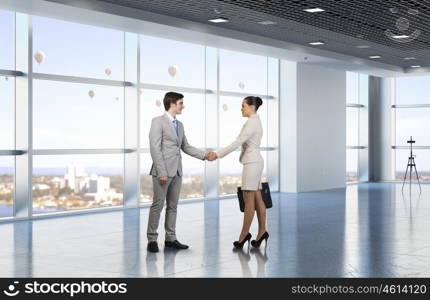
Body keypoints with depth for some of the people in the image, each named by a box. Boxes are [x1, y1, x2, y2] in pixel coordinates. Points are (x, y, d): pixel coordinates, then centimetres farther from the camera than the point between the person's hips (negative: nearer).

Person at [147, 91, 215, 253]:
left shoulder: (179, 125, 16)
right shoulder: (158, 121, -8)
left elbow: (186, 147, 20)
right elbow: (155, 148, -14)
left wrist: (204, 154, 6)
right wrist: (162, 172, -19)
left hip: (176, 171, 8)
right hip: (163, 171, -7)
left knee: (172, 206, 9)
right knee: (158, 205, -4)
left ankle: (170, 238, 15)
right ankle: (152, 239, 4)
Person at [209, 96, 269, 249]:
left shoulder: (251, 122, -15)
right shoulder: (255, 121, 17)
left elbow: (237, 142, -20)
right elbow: (241, 143, 18)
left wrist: (218, 154, -17)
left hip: (252, 163, -10)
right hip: (255, 161, 10)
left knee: (248, 200, -5)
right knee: (257, 198, 9)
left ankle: (244, 234, 0)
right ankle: (261, 232, 10)